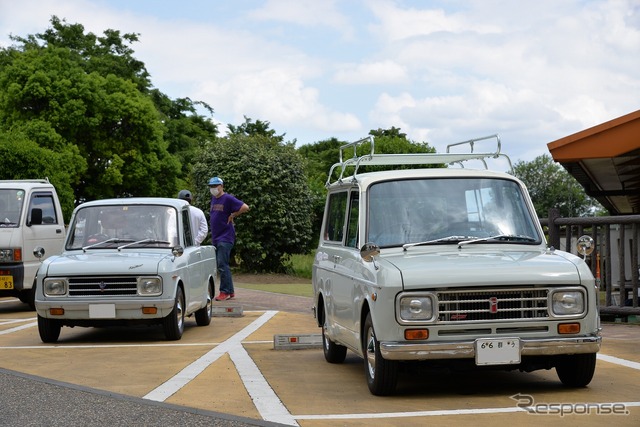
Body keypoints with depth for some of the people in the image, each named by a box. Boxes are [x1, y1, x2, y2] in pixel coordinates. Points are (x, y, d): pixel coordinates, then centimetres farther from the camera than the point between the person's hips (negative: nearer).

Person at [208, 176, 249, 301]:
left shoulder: (228, 198, -10)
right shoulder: (213, 199, 14)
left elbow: (245, 207, -18)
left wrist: (232, 215, -9)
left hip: (225, 238, -9)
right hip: (215, 238, 9)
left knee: (222, 265, -12)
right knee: (221, 265, 11)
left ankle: (225, 292, -8)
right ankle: (230, 292, 18)